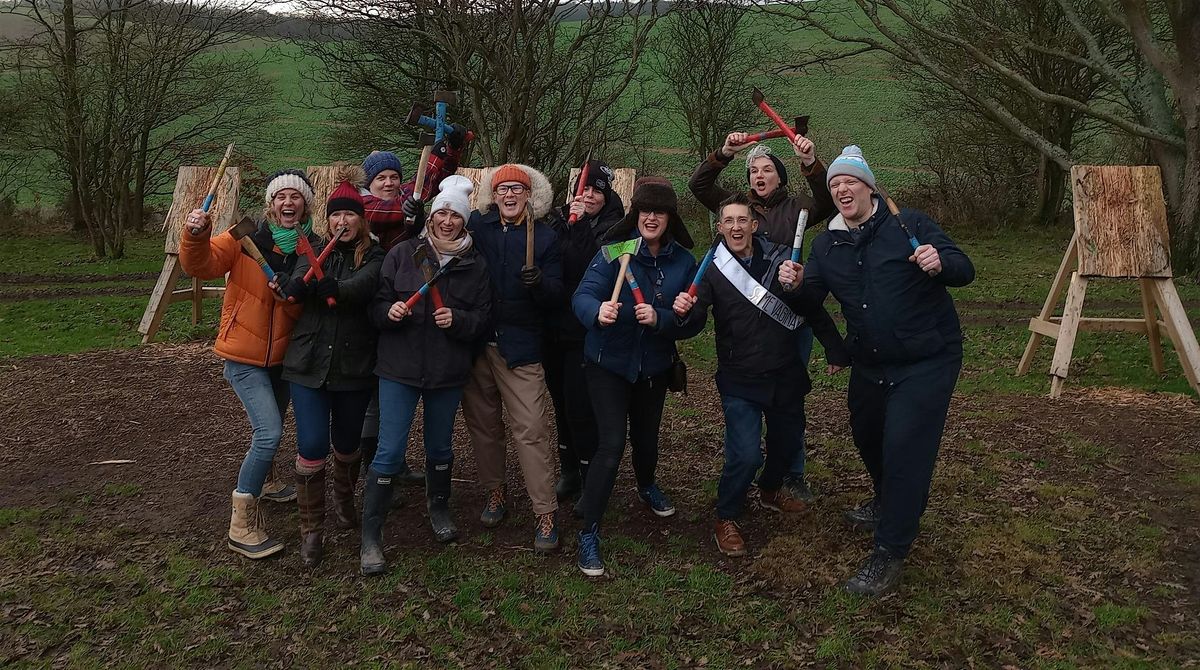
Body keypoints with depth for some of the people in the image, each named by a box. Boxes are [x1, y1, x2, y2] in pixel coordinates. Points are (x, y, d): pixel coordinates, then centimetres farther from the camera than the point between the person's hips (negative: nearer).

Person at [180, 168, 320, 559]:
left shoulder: (312, 248, -1)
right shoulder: (245, 238, -10)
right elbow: (201, 266, -21)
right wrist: (196, 236, -40)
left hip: (282, 357, 5)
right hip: (244, 355, -5)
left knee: (268, 431, 21)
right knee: (270, 433, -17)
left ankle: (261, 483, 51)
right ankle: (241, 523, -4)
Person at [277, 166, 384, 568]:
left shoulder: (375, 259, -1)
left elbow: (357, 289, -23)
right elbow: (293, 288, -13)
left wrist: (311, 285, -27)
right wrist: (335, 291, -29)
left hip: (354, 367, 0)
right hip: (309, 364, 1)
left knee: (346, 443, 15)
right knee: (312, 447, -5)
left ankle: (344, 497, 46)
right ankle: (311, 529, 13)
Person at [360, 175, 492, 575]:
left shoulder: (476, 265, 2)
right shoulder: (402, 254, -1)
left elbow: (484, 318, 3)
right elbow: (376, 306, 1)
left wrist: (457, 319, -16)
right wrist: (390, 312, -21)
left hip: (448, 373, 2)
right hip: (399, 367, -2)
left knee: (440, 448, 18)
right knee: (390, 453, -6)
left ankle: (439, 507, 44)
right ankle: (370, 537, 6)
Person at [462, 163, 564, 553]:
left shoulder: (545, 236, 1)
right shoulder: (477, 226, 7)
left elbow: (556, 297, -3)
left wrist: (539, 283, -22)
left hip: (520, 347, -3)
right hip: (476, 341, 3)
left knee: (531, 429, -7)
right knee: (482, 423, 11)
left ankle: (546, 512, 1)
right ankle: (494, 492, 30)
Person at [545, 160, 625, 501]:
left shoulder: (612, 226, -4)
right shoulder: (559, 219, 7)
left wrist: (582, 224, -22)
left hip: (587, 332, -5)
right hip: (555, 329, 5)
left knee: (579, 406, -6)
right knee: (561, 401, 15)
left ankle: (591, 480, 11)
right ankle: (569, 470, 32)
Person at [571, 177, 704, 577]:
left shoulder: (684, 262, -6)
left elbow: (694, 321, -7)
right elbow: (583, 296, -23)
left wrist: (660, 319, -27)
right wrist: (598, 312, -47)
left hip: (655, 366, 4)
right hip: (609, 363, -3)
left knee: (646, 436, 22)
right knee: (612, 445, -13)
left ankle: (647, 487, 55)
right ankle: (588, 533, -1)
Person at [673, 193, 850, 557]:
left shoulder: (780, 260, -4)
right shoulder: (713, 270, -7)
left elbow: (814, 309, 4)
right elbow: (696, 317, -16)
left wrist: (835, 349, 4)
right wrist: (684, 311, -39)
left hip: (785, 374, 4)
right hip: (739, 379, -3)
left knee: (788, 439, 20)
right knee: (745, 454, -14)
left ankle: (771, 490, 50)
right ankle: (725, 520, 11)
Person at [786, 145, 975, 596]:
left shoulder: (908, 225, -10)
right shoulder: (826, 245, 4)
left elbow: (964, 271, -12)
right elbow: (811, 300, 1)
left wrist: (940, 264, -35)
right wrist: (795, 283, -22)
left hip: (926, 361, -6)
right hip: (870, 364, 6)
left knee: (904, 447, -13)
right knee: (866, 436, 21)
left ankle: (890, 554, -1)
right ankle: (891, 502, 52)